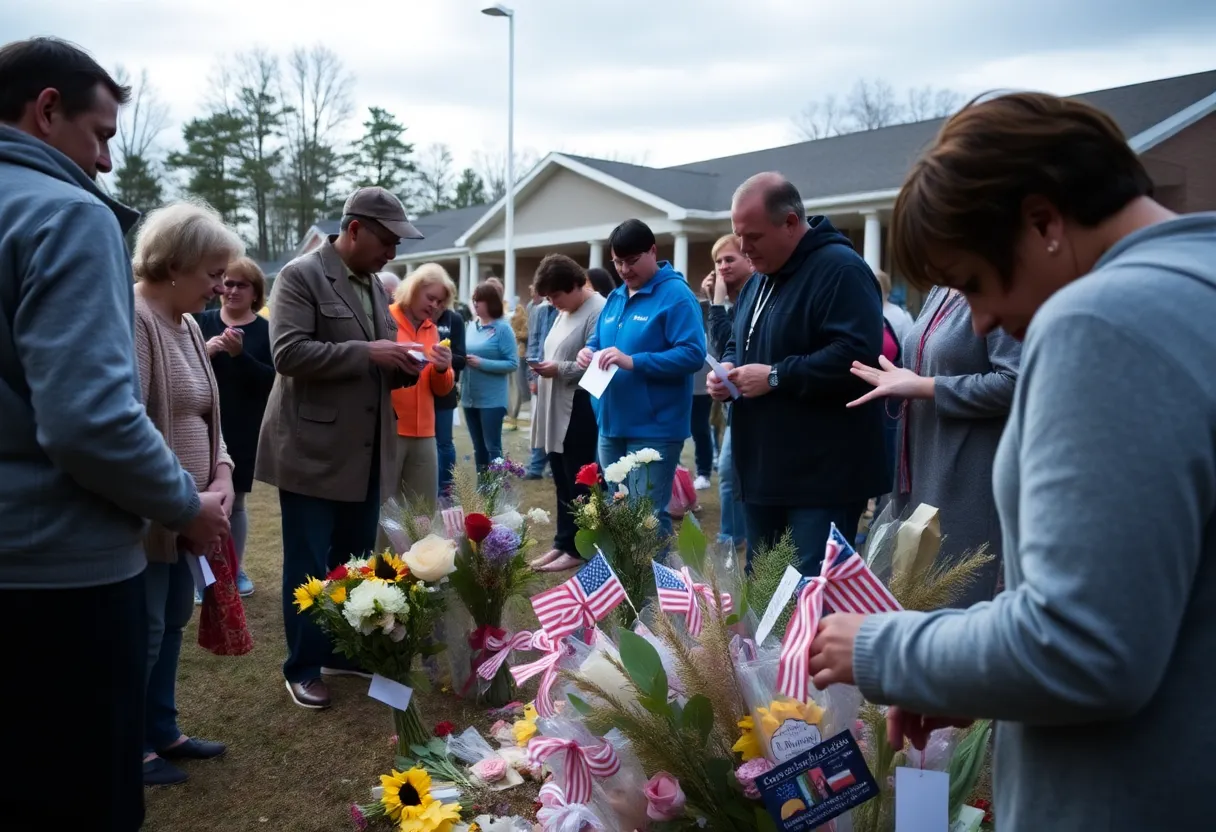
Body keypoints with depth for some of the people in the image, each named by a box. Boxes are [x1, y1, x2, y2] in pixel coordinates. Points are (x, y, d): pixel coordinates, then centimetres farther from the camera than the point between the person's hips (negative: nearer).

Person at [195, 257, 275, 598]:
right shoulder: (202, 322, 1)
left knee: (235, 501, 12)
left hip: (244, 431, 0)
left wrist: (240, 354, -23)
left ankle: (235, 569, 26)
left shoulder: (266, 330, -2)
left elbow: (272, 379, -10)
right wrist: (204, 351, -19)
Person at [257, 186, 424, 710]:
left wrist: (402, 367, -1)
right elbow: (288, 351, -21)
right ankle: (302, 667, 17)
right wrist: (366, 353, -23)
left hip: (366, 452, 7)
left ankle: (345, 651, 30)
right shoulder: (301, 275, -10)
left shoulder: (375, 284, 13)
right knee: (308, 566, 4)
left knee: (356, 563, 15)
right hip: (313, 451, -7)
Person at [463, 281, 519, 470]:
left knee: (493, 448, -1)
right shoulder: (471, 326, 8)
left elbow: (513, 363, -12)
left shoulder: (503, 328, -8)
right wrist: (462, 359, -5)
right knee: (478, 447, 14)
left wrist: (482, 363, -18)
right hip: (470, 398, 6)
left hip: (492, 399, -6)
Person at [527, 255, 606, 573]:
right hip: (557, 411, 10)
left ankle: (577, 549, 10)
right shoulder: (564, 313, 17)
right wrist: (544, 369, 9)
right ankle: (563, 543, 24)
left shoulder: (598, 311, -14)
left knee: (579, 484, 0)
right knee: (562, 482, 15)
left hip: (580, 412, -10)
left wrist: (559, 370, -21)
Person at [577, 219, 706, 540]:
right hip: (612, 424, 8)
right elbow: (597, 342, 23)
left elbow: (692, 354, -19)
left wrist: (633, 362, -26)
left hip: (654, 429, -8)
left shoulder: (676, 295, -10)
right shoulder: (614, 298, 14)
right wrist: (588, 352, -3)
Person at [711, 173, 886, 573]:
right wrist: (727, 369, 5)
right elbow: (737, 345, 28)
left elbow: (856, 355, -26)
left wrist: (776, 376, -21)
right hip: (764, 472, 9)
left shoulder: (841, 269, -14)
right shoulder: (759, 280, 17)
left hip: (822, 479, -9)